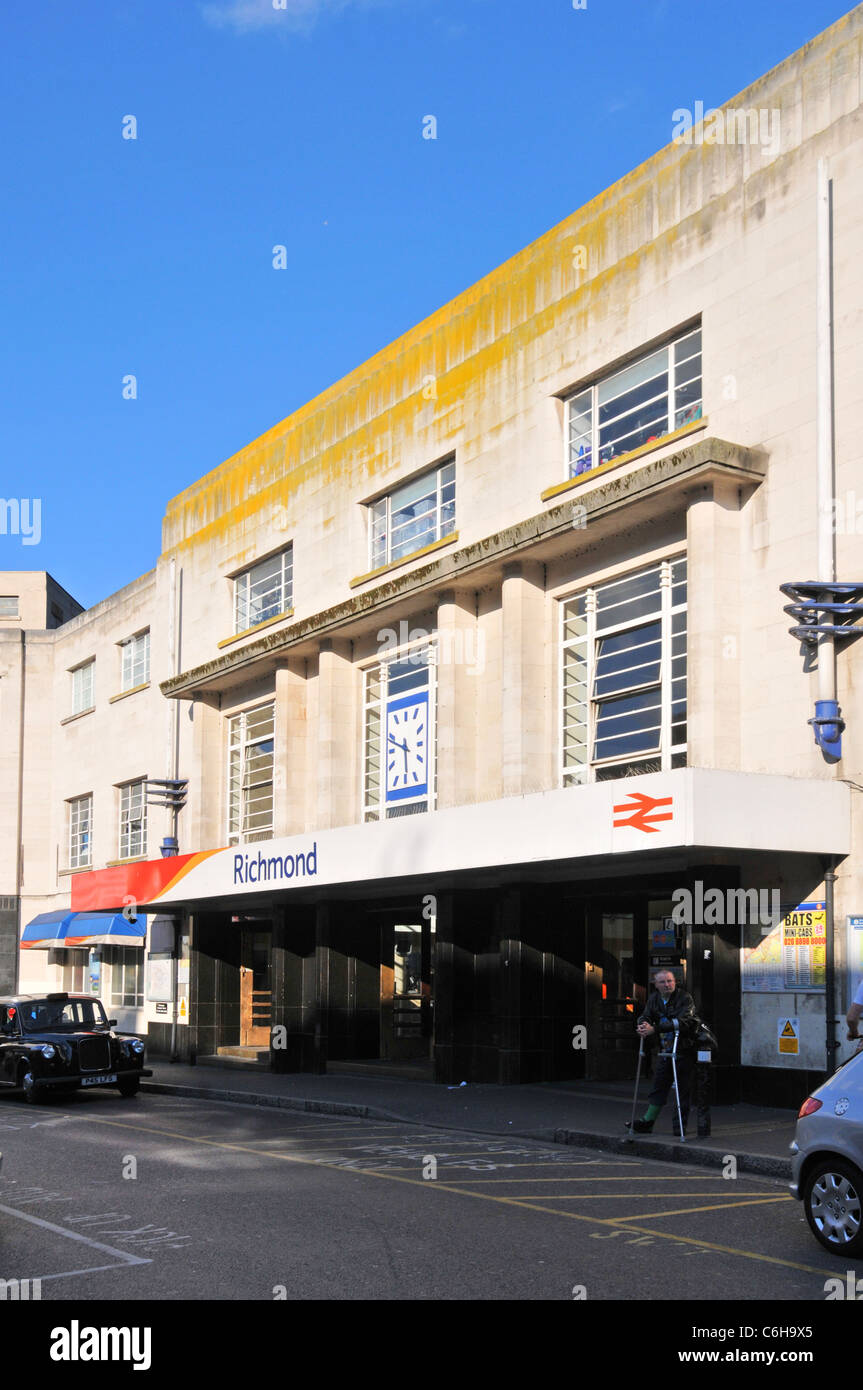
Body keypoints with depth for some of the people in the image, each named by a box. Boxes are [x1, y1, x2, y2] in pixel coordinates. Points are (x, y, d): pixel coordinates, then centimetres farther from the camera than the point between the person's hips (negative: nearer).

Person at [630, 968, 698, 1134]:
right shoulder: (654, 999, 5)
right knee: (659, 1086, 10)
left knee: (683, 1088, 0)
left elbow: (682, 1022, -29)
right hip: (665, 1051, 6)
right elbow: (645, 1017, 1)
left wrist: (654, 1029, -35)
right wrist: (642, 1027, -25)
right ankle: (647, 1122, 14)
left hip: (684, 1050, -6)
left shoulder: (685, 999, -16)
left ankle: (680, 1124, 9)